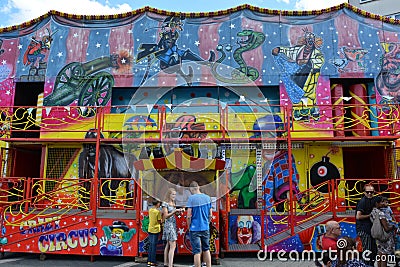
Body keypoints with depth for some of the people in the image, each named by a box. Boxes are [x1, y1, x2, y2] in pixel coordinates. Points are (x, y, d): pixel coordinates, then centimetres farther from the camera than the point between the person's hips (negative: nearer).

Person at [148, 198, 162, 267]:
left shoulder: (150, 210, 4)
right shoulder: (158, 211, -15)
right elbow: (159, 221, -12)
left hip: (150, 230, 6)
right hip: (156, 230, -6)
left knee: (151, 245, 13)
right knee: (154, 246, 1)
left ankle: (149, 261, 17)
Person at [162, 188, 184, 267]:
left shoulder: (173, 204, 13)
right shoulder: (165, 203, -10)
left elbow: (175, 214, 12)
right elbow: (166, 216, -14)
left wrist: (180, 210, -5)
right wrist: (174, 211, -22)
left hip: (173, 224, 8)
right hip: (168, 225, -8)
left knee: (168, 245, 13)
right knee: (173, 246, -14)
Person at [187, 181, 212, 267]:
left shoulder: (191, 198, -11)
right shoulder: (207, 197, 3)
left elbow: (189, 216, -13)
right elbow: (210, 215, 8)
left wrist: (189, 227, 1)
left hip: (195, 228, -4)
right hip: (205, 228, 5)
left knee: (197, 252, 2)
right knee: (206, 249, 18)